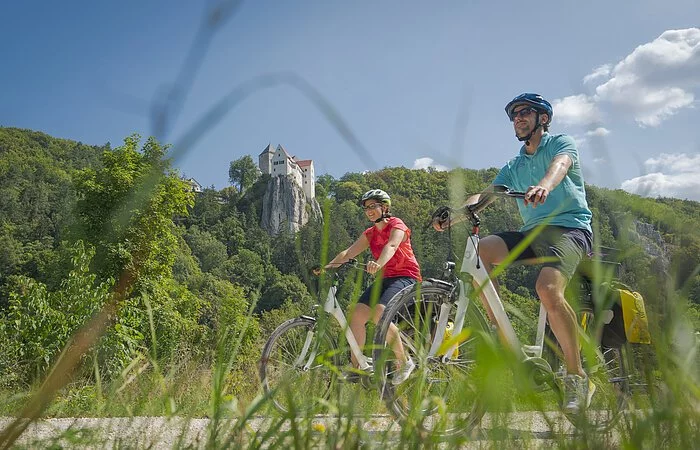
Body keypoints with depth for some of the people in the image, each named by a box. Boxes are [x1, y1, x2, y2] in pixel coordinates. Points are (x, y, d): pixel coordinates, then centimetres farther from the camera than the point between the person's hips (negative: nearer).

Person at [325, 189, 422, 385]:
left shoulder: (397, 225, -6)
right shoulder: (370, 233, 15)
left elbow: (391, 246, -28)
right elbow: (348, 252, 3)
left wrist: (378, 264, -49)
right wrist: (328, 265, -15)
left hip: (406, 277, -7)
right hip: (384, 279, 7)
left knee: (379, 314, -30)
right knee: (356, 315, -13)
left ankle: (404, 362, -15)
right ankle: (356, 366, -5)